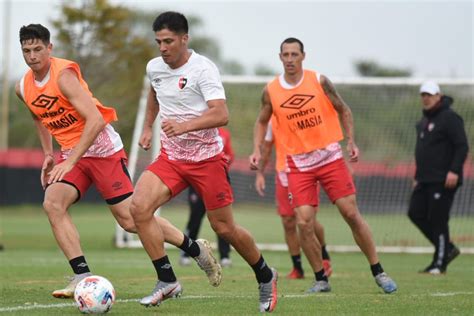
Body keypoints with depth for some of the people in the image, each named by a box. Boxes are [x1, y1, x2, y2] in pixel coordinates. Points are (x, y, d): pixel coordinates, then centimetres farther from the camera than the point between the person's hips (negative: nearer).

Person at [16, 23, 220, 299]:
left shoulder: (64, 75, -22)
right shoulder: (23, 88, 2)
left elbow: (96, 120, -28)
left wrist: (70, 162, -29)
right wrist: (48, 155, 17)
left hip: (103, 148, -7)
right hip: (72, 153, 7)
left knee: (130, 219, -7)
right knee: (52, 203, -20)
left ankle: (195, 248, 13)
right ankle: (83, 277, -20)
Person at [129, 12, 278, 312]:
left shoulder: (203, 69, -18)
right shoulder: (154, 68, 3)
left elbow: (221, 114, -28)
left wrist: (184, 125, -40)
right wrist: (148, 127, 26)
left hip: (207, 158, -5)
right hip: (171, 157, 5)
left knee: (224, 228, 2)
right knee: (139, 206, -19)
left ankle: (266, 277, 30)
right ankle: (167, 281, -12)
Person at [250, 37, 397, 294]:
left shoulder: (319, 81, -3)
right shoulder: (271, 91, 0)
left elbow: (343, 110, 8)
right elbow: (262, 121, 15)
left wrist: (351, 141, -2)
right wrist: (257, 150, 1)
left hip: (329, 157, -1)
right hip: (297, 164, 1)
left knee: (351, 214, -3)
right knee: (303, 223, -11)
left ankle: (378, 273, 6)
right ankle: (321, 279, 5)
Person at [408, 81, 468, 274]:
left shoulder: (449, 118, -9)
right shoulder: (424, 121, 19)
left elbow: (462, 146, -15)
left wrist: (454, 171, -24)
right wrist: (417, 177, 22)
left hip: (444, 181, -9)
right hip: (426, 180, 9)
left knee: (437, 219, -8)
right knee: (415, 213, 5)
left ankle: (439, 263, 0)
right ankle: (447, 249, 15)